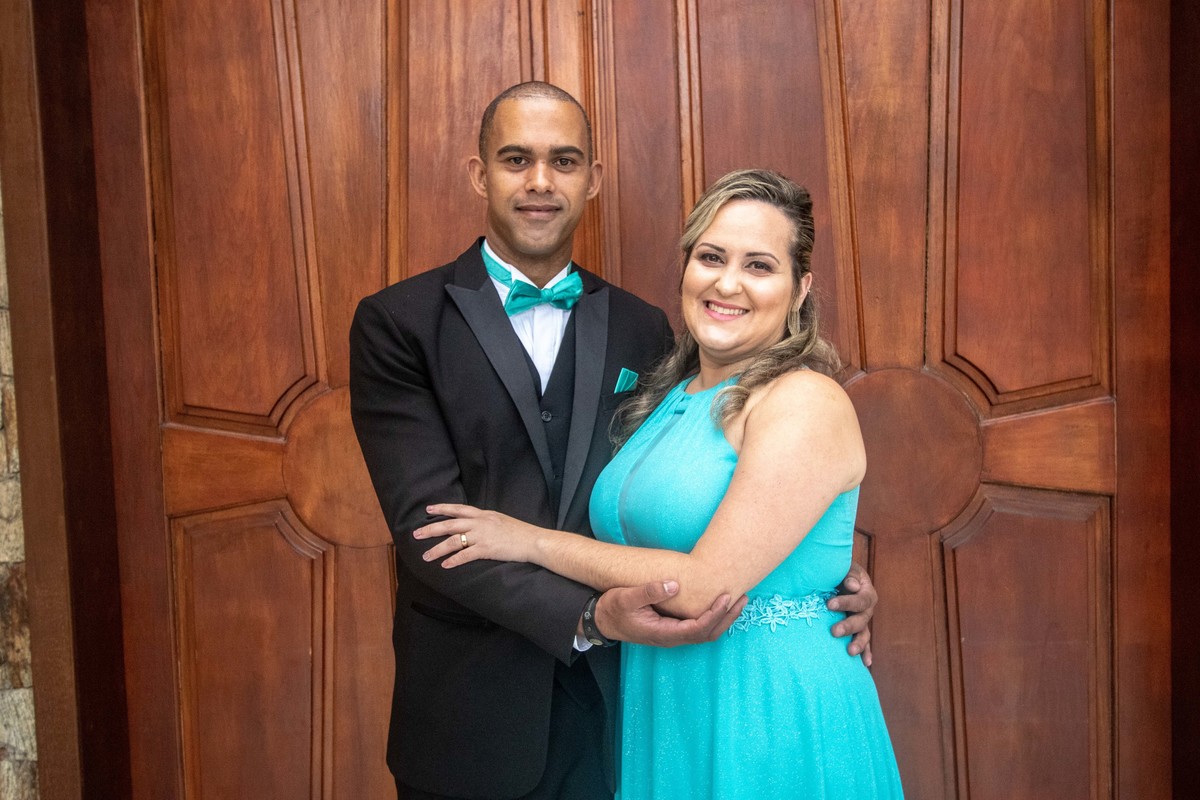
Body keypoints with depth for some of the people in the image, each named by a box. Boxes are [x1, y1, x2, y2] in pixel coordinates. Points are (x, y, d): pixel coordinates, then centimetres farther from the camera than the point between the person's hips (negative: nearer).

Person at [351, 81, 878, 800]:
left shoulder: (641, 329, 5)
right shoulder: (399, 324, -6)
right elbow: (426, 520, -15)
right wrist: (588, 616, -28)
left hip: (615, 708, 3)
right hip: (471, 721, -2)